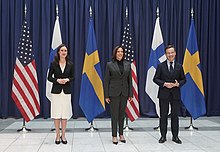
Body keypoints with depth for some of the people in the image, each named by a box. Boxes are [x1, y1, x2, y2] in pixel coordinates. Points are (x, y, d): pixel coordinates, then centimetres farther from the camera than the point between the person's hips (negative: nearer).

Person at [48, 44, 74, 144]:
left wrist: (67, 80, -12)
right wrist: (57, 80, -15)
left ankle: (63, 135, 15)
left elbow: (72, 77, 9)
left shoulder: (70, 64, 4)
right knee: (56, 113, 1)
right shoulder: (53, 64, 0)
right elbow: (49, 77, 2)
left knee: (65, 113, 4)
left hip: (66, 91, 1)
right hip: (56, 91, -1)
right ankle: (57, 135, 13)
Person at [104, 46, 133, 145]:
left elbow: (129, 80, 9)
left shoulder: (127, 64, 8)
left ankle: (121, 134, 22)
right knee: (114, 115, 1)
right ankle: (114, 136, 11)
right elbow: (106, 81, -2)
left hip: (124, 93, 3)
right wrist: (106, 95, -6)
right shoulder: (110, 64, -1)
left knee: (122, 114, 11)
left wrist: (130, 94, 4)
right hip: (114, 93, -3)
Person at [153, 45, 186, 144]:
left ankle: (175, 136, 17)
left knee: (175, 115, 6)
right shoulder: (161, 66, 2)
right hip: (164, 94, -1)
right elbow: (155, 79, 0)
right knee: (163, 116, 4)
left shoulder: (179, 66, 7)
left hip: (175, 94, 1)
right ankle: (163, 136, 14)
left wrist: (178, 84, -11)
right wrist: (164, 84, -15)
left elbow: (183, 79, 9)